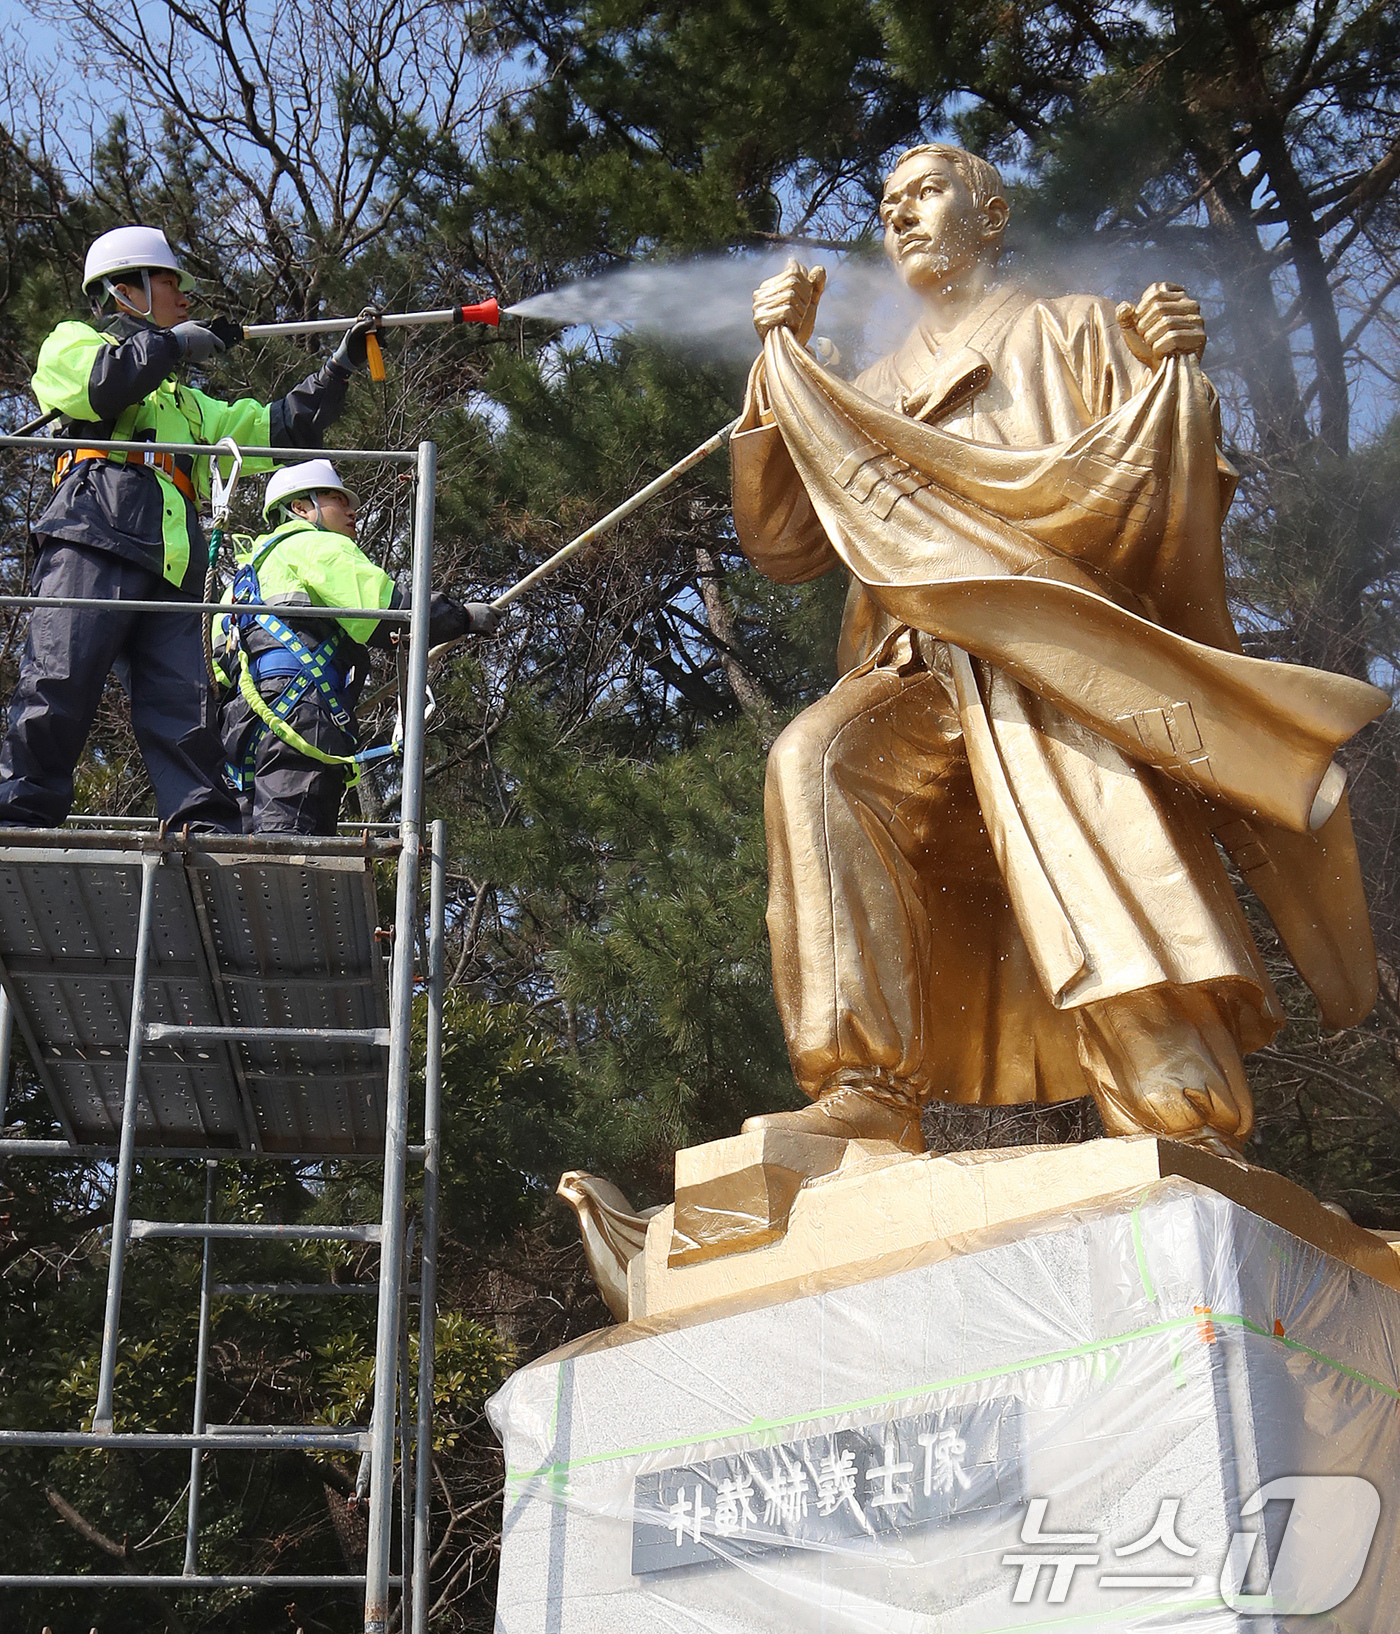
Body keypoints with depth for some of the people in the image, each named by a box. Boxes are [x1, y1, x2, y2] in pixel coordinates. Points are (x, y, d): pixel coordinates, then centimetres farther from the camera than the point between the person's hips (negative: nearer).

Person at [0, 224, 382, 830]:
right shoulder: (71, 341, 21)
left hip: (170, 565, 6)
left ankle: (206, 828, -16)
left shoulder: (186, 402, 41)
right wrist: (177, 342, 8)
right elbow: (103, 381, -4)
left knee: (183, 700, -7)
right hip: (96, 536, -6)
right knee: (60, 679, -18)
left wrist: (341, 366, 31)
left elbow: (277, 427, 38)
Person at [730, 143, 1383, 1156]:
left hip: (1061, 651, -2)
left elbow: (1168, 493, 8)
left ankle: (1189, 1149, -33)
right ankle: (869, 1092, -37)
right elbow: (781, 546, 18)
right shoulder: (873, 395, 31)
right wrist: (782, 365, 12)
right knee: (817, 761, -30)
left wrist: (1177, 372, -11)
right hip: (924, 680, 3)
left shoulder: (1075, 331, 21)